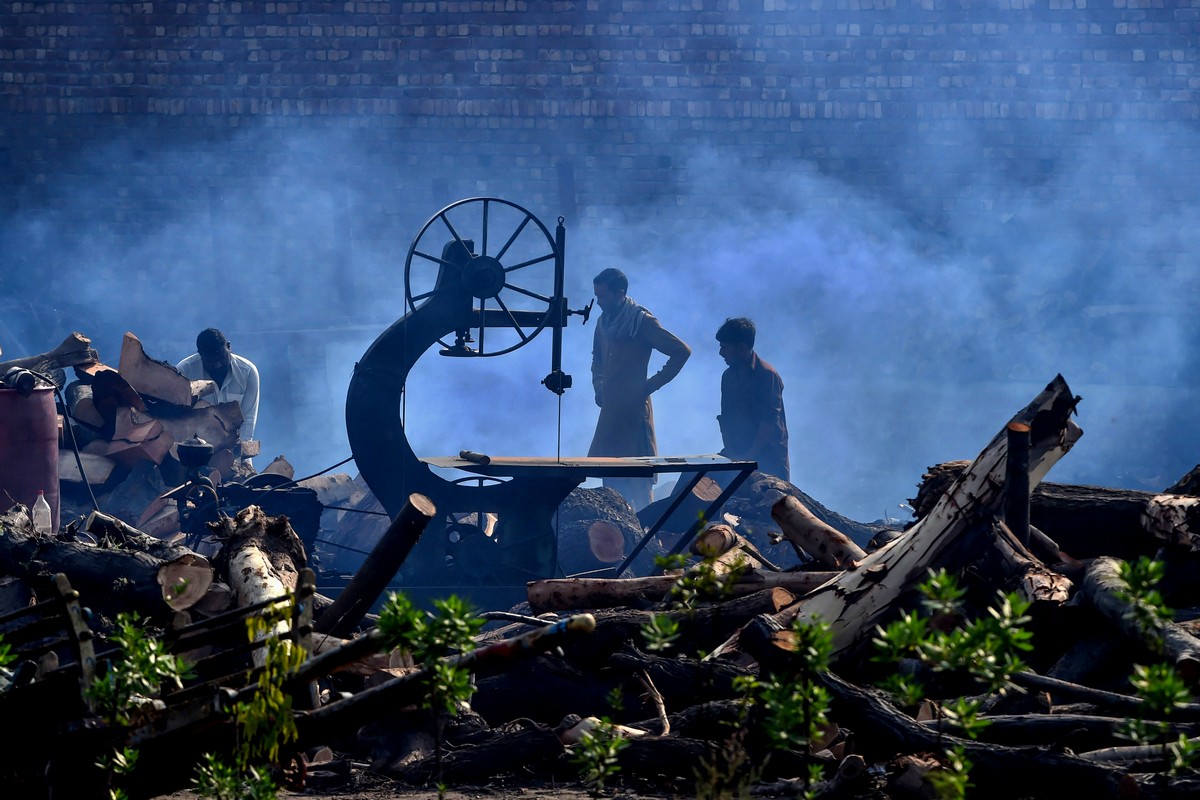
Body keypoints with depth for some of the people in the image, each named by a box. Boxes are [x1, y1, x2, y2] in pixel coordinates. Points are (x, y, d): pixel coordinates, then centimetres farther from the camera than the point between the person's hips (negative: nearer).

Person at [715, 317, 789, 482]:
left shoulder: (767, 375, -11)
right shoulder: (728, 377, 10)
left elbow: (770, 421, -17)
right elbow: (725, 419, 8)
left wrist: (749, 456, -20)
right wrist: (730, 453, -7)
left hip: (768, 457, -6)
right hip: (738, 454, 6)